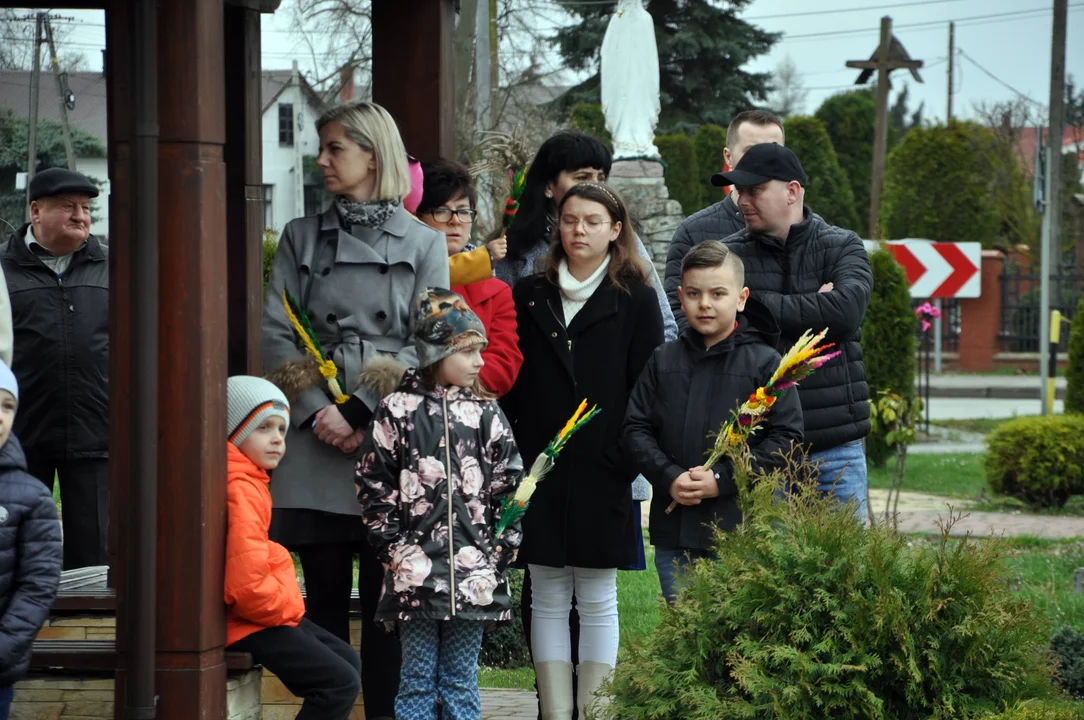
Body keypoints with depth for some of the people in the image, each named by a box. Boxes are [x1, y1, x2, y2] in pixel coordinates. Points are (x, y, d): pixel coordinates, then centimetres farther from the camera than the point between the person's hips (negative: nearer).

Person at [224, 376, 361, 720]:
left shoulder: (248, 481, 11)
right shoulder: (240, 491, -23)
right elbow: (246, 585, -30)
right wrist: (287, 607, -12)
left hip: (267, 610, 11)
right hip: (248, 620, -11)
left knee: (348, 662, 17)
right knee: (341, 682, -15)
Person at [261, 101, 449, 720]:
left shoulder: (423, 244, 6)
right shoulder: (302, 238, 11)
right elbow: (275, 335, 4)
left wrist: (360, 412, -11)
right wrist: (319, 412, -9)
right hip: (316, 437, 2)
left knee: (386, 593, 0)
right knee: (325, 589, 2)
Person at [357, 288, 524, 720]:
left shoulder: (486, 413, 8)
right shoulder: (397, 412, 1)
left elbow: (511, 487, 7)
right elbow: (373, 488, 1)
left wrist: (502, 549, -1)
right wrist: (395, 548, -4)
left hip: (474, 571, 2)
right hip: (415, 570, -2)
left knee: (462, 681, 7)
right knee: (417, 680, 3)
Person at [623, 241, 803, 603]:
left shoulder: (765, 362, -2)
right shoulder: (663, 361, 9)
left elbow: (787, 437, -6)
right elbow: (636, 428, 8)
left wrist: (723, 479, -14)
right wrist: (669, 478, -10)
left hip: (739, 529, -3)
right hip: (674, 532, 4)